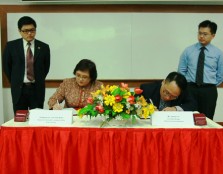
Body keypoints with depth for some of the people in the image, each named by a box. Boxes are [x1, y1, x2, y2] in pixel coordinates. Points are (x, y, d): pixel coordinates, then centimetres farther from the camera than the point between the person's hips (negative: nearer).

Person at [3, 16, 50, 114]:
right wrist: (15, 82, 8)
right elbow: (6, 66, 7)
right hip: (19, 89, 0)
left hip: (37, 89, 0)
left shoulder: (44, 47, 0)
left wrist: (39, 82, 7)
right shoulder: (11, 46, -1)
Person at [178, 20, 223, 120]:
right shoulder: (188, 51, 4)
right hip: (190, 89, 0)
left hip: (209, 91, 0)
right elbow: (181, 71, 9)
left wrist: (211, 86, 6)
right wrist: (187, 84, 3)